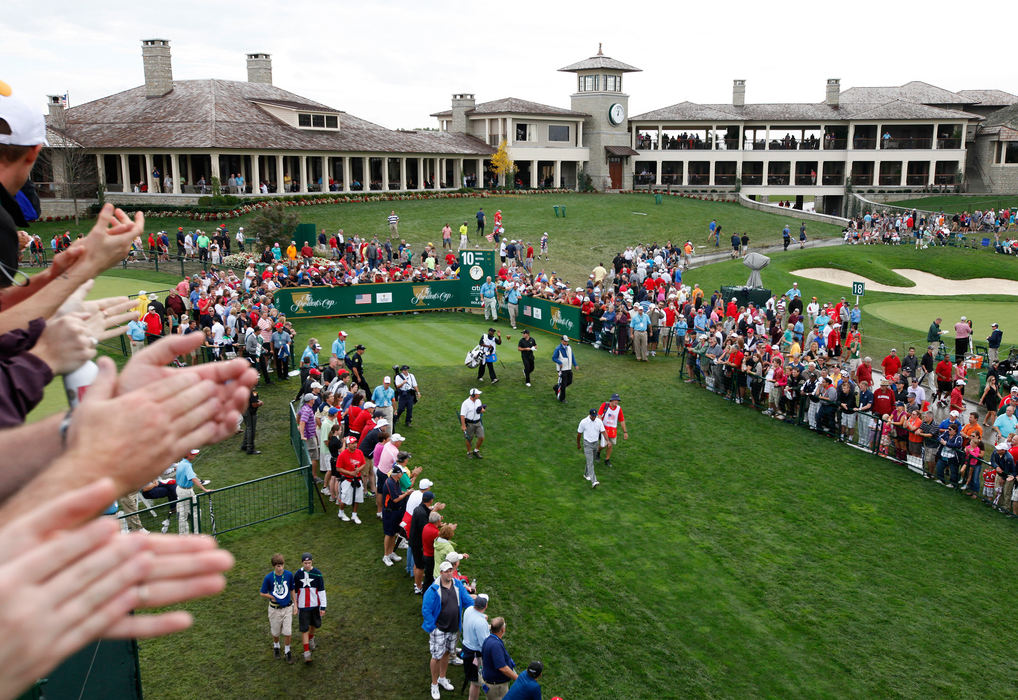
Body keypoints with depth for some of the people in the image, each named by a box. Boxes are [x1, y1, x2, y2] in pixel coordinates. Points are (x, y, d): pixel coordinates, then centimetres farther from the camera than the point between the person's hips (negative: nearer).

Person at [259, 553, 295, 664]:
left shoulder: (289, 575, -11)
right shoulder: (268, 578, -16)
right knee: (275, 632, 17)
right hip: (274, 609, -1)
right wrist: (272, 598, -15)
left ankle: (287, 651, 24)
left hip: (287, 608, 1)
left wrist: (295, 604, 6)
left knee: (288, 632, 0)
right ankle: (276, 646, 47)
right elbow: (262, 593, -4)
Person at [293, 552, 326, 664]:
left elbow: (321, 591, -6)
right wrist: (295, 605, 12)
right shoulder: (297, 574, -6)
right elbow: (295, 591, 6)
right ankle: (306, 652, 6)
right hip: (302, 606, -1)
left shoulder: (317, 574, -9)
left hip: (315, 605, 1)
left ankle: (311, 638, 48)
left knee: (315, 625, 17)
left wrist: (323, 607, -8)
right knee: (304, 629, -2)